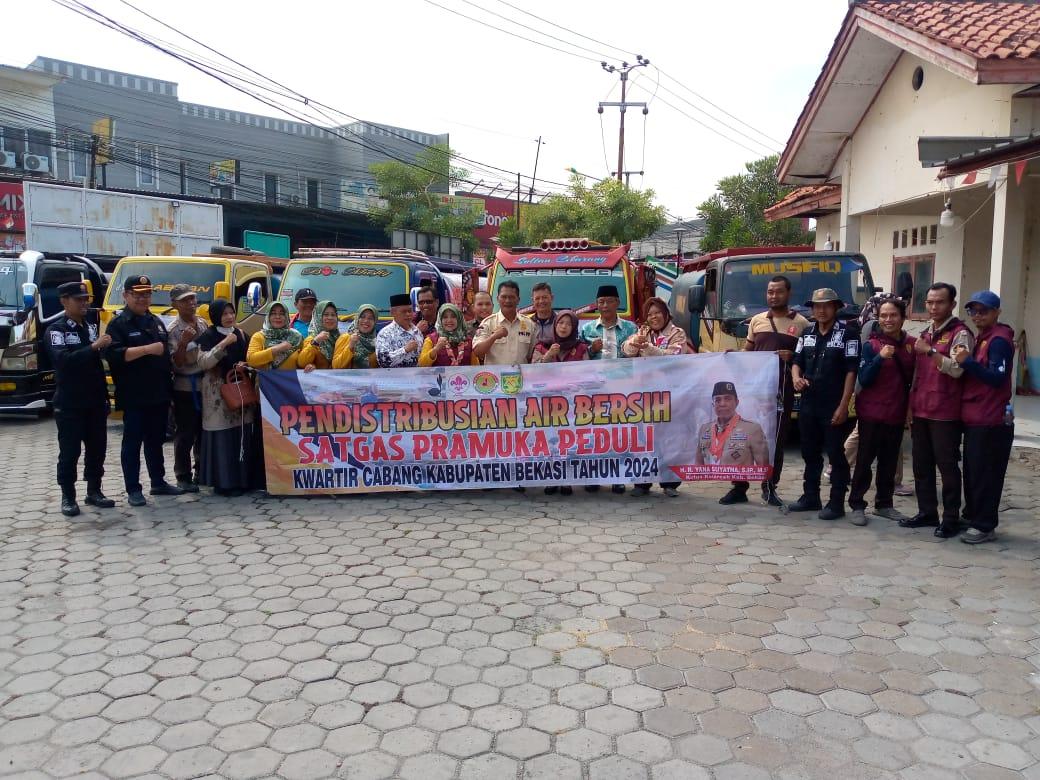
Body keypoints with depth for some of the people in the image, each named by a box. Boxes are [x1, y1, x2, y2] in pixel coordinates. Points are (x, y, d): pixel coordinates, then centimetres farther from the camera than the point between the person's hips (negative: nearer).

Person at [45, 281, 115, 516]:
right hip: (69, 404, -5)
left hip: (96, 401, 5)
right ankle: (68, 497, 11)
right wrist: (94, 347, -30)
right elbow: (63, 359, -23)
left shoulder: (92, 326, 9)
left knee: (97, 448, 10)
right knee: (69, 451, 1)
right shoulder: (55, 330, -6)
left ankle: (94, 491, 22)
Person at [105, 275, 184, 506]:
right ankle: (133, 490, 6)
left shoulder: (156, 321, 16)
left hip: (159, 394, 7)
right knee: (132, 441, 1)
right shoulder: (118, 323, -5)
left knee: (156, 440, 15)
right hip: (134, 396, -6)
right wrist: (147, 349, -24)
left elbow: (166, 353, 25)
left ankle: (159, 482, 25)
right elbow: (113, 355, -19)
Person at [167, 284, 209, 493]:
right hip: (185, 388, -6)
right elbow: (176, 363, -15)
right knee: (185, 434, 0)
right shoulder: (174, 330, -10)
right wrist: (184, 343, -29)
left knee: (204, 431, 14)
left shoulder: (203, 324, 8)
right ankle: (183, 477, 10)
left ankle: (201, 472, 27)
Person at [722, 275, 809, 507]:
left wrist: (793, 357, -15)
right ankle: (739, 487, 9)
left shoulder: (801, 323, 2)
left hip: (782, 390, -2)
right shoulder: (756, 320, 11)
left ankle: (770, 487, 20)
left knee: (777, 440, 6)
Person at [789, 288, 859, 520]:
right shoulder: (807, 333, 11)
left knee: (836, 455, 1)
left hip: (833, 407, -6)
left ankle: (836, 503, 8)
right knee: (810, 453, 14)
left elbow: (851, 371, -10)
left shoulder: (848, 333, -6)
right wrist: (796, 378, -6)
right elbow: (797, 361, 18)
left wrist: (843, 405, -14)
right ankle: (810, 497, 25)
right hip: (808, 404, 6)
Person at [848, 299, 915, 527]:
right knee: (864, 461, -1)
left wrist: (910, 407, 2)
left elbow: (913, 379, 15)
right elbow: (864, 380, -13)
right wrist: (880, 358, -25)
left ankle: (884, 504, 23)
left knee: (890, 463, 12)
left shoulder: (911, 344, 4)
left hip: (897, 414, 4)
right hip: (872, 413, -4)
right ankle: (857, 505, 5)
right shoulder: (871, 345, -7)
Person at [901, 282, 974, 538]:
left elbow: (956, 369, -18)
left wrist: (930, 351, -23)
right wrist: (911, 404, 18)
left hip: (945, 413, -8)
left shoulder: (960, 333, -6)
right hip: (920, 411, 8)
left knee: (947, 465, -2)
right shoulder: (925, 334, 18)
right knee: (921, 464, 12)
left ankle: (951, 519, 6)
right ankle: (927, 512, 22)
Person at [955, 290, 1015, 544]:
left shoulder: (999, 340, -11)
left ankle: (985, 526, 3)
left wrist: (968, 362, -27)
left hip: (991, 421, -9)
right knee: (972, 473, 15)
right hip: (974, 418, 9)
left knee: (985, 475, -4)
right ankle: (972, 517, 25)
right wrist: (964, 363, 3)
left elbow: (997, 378, -21)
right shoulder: (982, 338, 17)